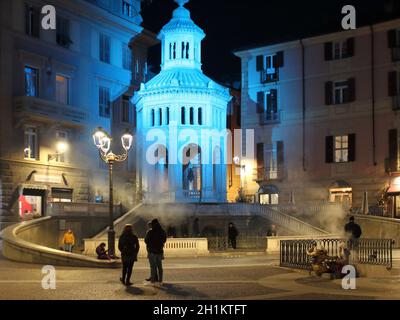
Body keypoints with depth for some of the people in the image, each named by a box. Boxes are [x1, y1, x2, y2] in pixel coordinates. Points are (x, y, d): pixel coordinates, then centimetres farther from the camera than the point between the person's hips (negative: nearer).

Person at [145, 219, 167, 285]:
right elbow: (164, 240, 12)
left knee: (153, 266, 1)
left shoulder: (150, 232, -15)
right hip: (160, 251, 4)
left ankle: (153, 280, 1)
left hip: (152, 251, -4)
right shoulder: (163, 232, 0)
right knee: (159, 266, 12)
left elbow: (146, 241, -6)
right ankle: (160, 280, 14)